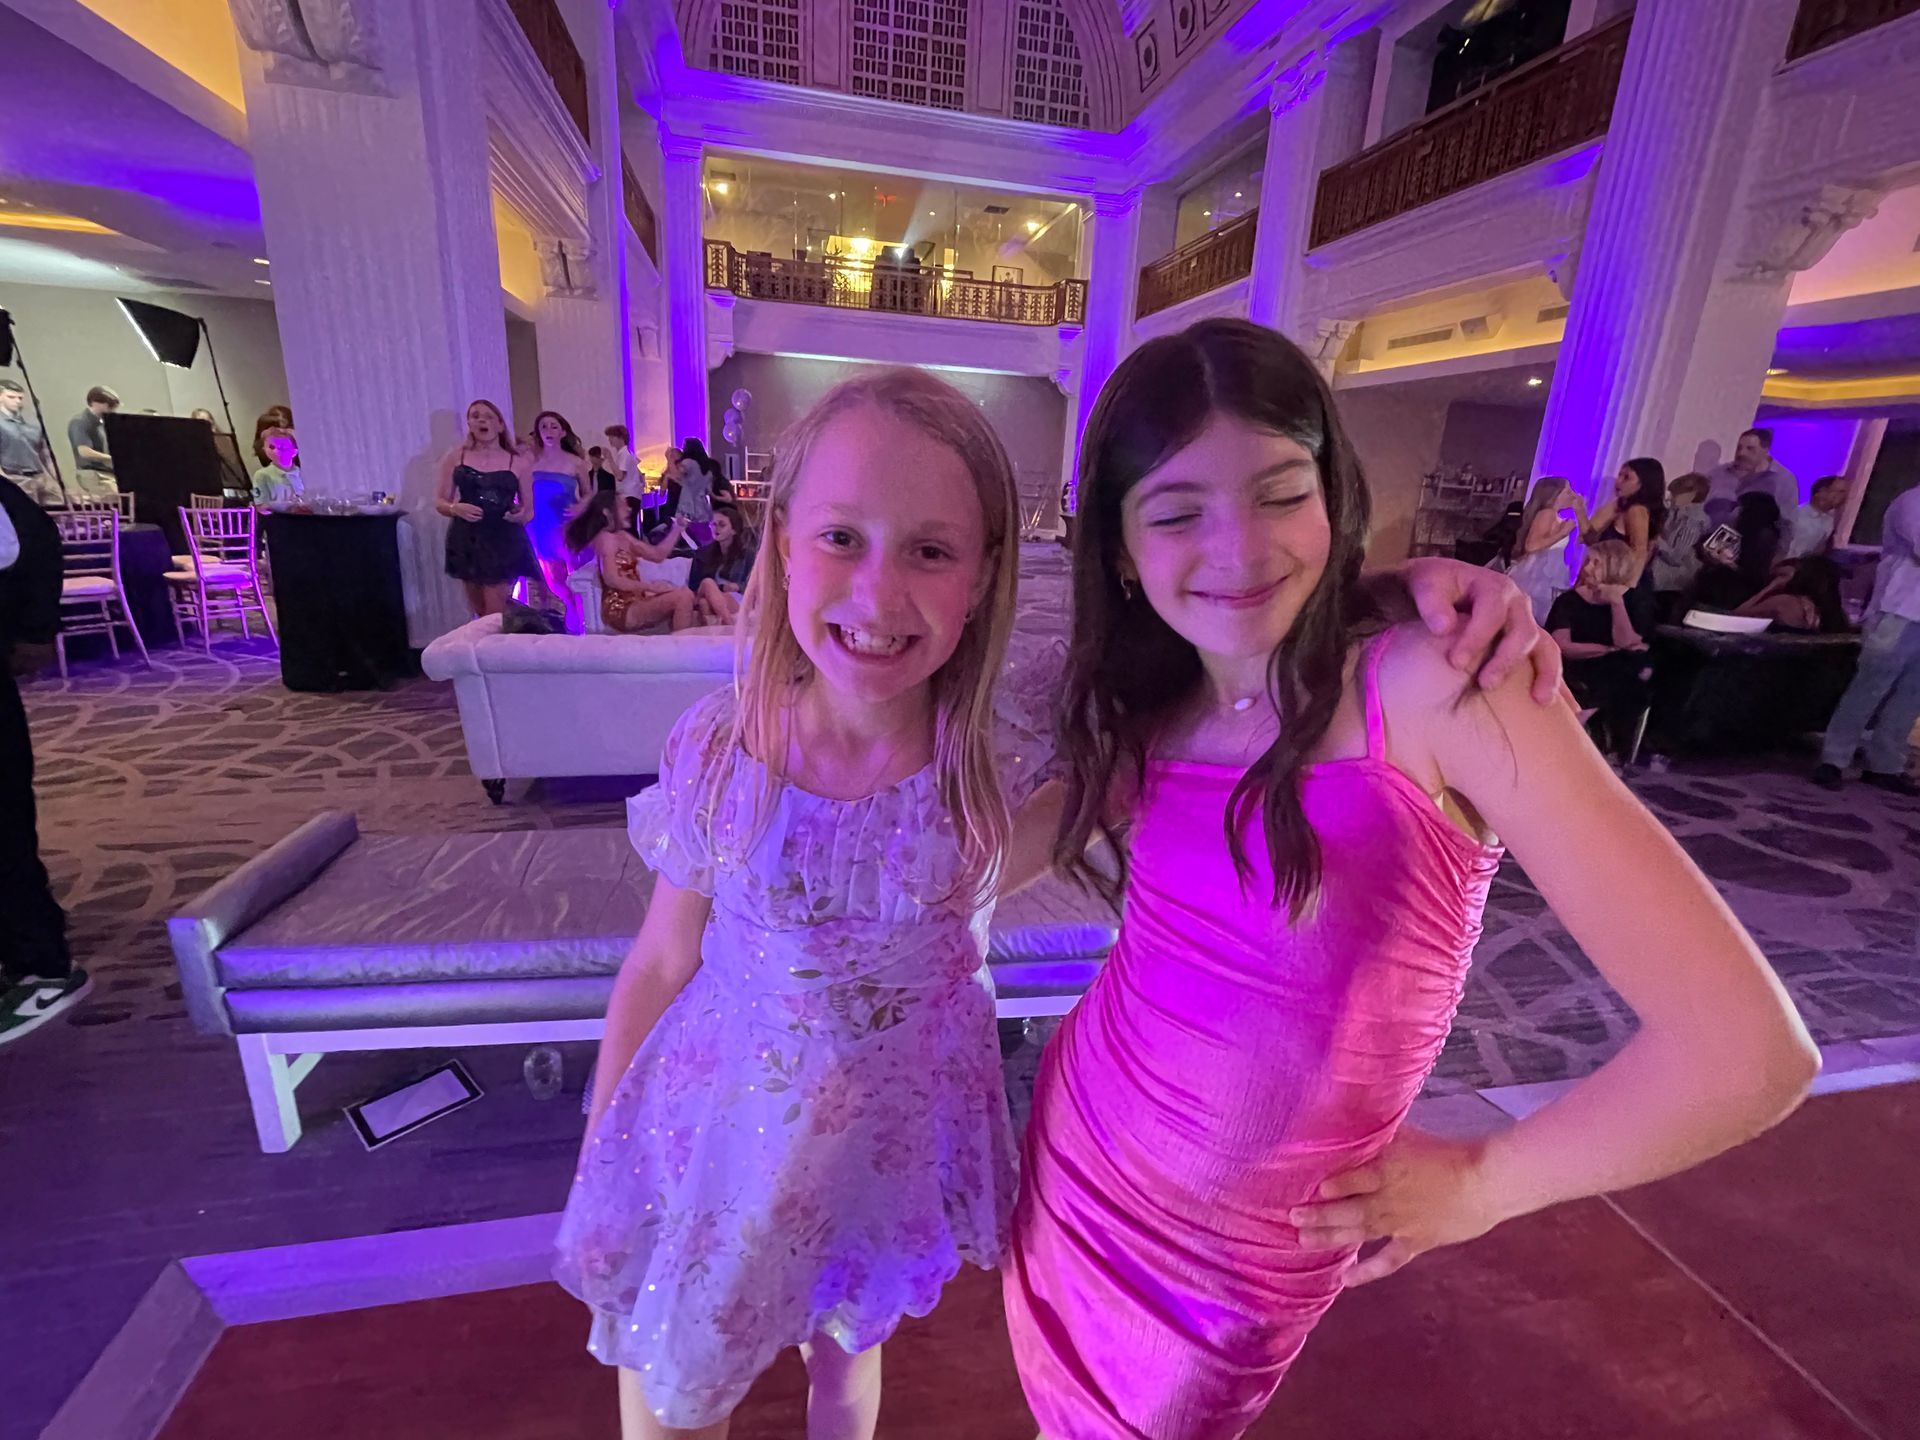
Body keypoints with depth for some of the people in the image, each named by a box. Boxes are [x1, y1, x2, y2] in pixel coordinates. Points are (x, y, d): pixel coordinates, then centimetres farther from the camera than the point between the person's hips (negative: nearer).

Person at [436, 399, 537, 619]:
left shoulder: (517, 462, 4)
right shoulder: (456, 457, 6)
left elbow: (529, 508, 8)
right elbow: (439, 501, 8)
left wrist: (521, 514, -15)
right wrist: (456, 508, -14)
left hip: (505, 542, -2)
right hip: (467, 541, 2)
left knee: (495, 617, -6)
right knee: (480, 614, 11)